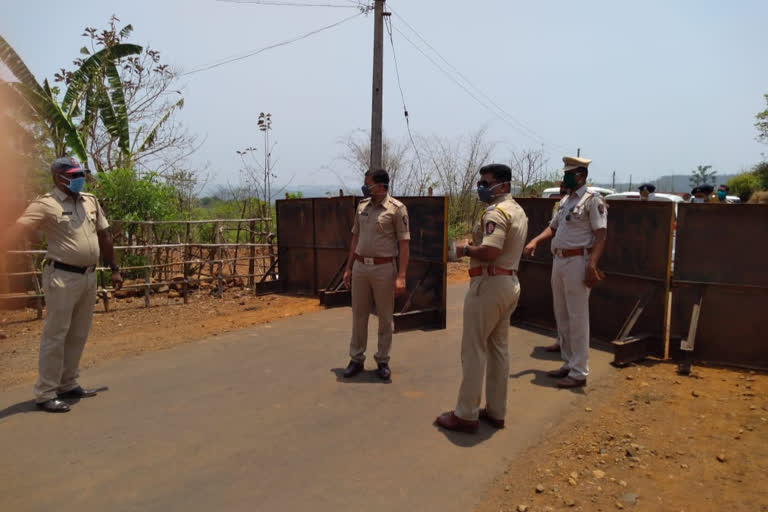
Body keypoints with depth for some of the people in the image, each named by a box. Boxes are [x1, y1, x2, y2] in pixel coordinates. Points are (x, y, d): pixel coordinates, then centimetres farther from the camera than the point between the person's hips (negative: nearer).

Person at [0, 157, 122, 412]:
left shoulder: (90, 201, 10)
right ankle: (45, 393, 10)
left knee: (78, 335, 15)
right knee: (55, 335, -1)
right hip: (62, 277, -7)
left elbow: (104, 235, 17)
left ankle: (68, 384, 28)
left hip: (89, 276, 7)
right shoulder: (45, 204, -10)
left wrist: (114, 269, 19)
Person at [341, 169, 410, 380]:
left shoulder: (397, 209, -8)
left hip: (384, 268, -5)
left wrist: (401, 276, -16)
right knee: (359, 315, 11)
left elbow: (404, 244, -10)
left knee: (385, 317, 6)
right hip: (360, 267, 5)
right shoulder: (362, 206, 8)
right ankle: (356, 359, 22)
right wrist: (348, 268, 13)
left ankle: (383, 361, 20)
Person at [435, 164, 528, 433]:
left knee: (473, 350, -1)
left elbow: (489, 252, -29)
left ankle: (466, 415, 9)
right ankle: (496, 411, 25)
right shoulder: (518, 211, 15)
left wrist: (465, 249, -12)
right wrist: (474, 246, 12)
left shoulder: (496, 212, -17)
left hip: (489, 285, -10)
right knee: (498, 348, 15)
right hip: (510, 283, 10)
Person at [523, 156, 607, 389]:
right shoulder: (565, 200, 16)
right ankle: (568, 364, 27)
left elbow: (600, 234, -16)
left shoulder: (592, 199, -9)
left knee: (577, 318, -3)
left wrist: (592, 265, -25)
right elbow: (553, 227, 24)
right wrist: (535, 241, 7)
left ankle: (579, 372, 6)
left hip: (577, 262, -9)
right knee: (562, 317, 14)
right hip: (558, 260, 9)